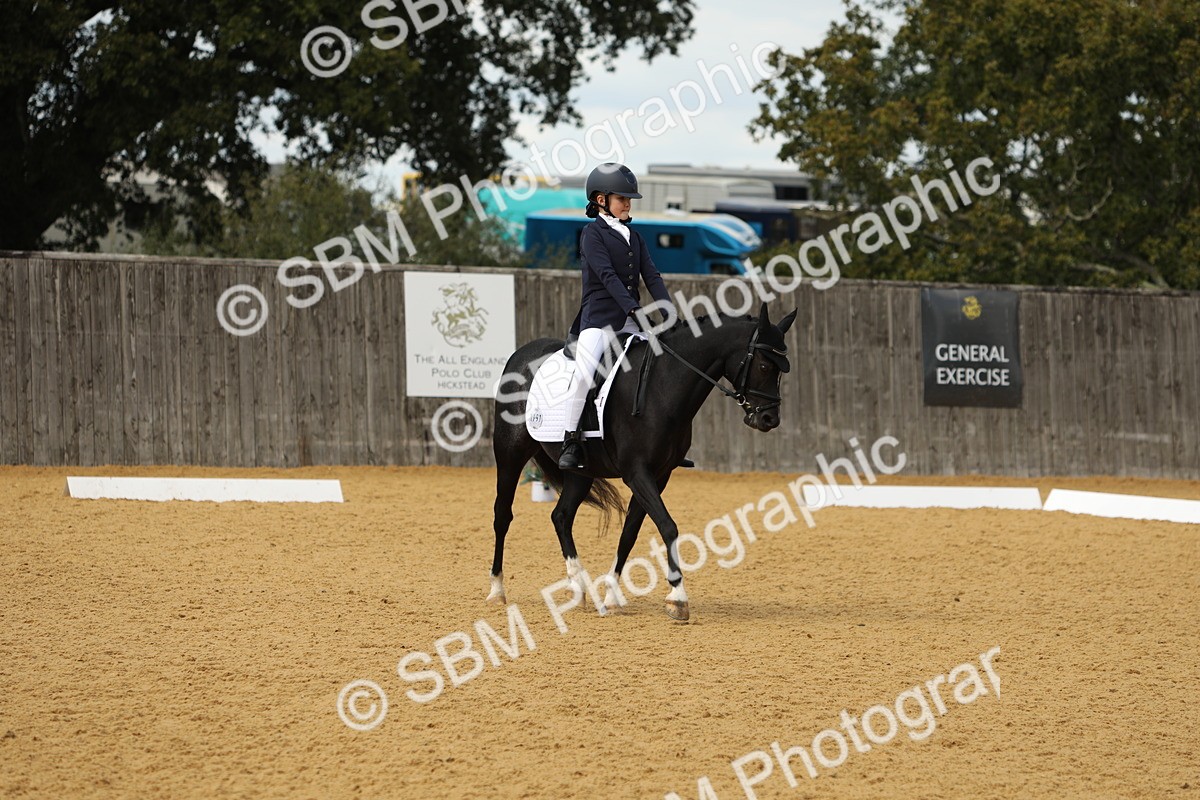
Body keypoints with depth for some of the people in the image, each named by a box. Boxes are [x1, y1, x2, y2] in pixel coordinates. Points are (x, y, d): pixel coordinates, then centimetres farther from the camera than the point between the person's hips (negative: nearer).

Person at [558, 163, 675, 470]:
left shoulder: (635, 237, 18)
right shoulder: (593, 234, -2)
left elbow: (652, 277, 9)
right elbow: (607, 275, -15)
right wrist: (632, 307, -26)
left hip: (631, 324, 7)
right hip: (599, 318, -7)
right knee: (584, 373, -25)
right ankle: (571, 441, -16)